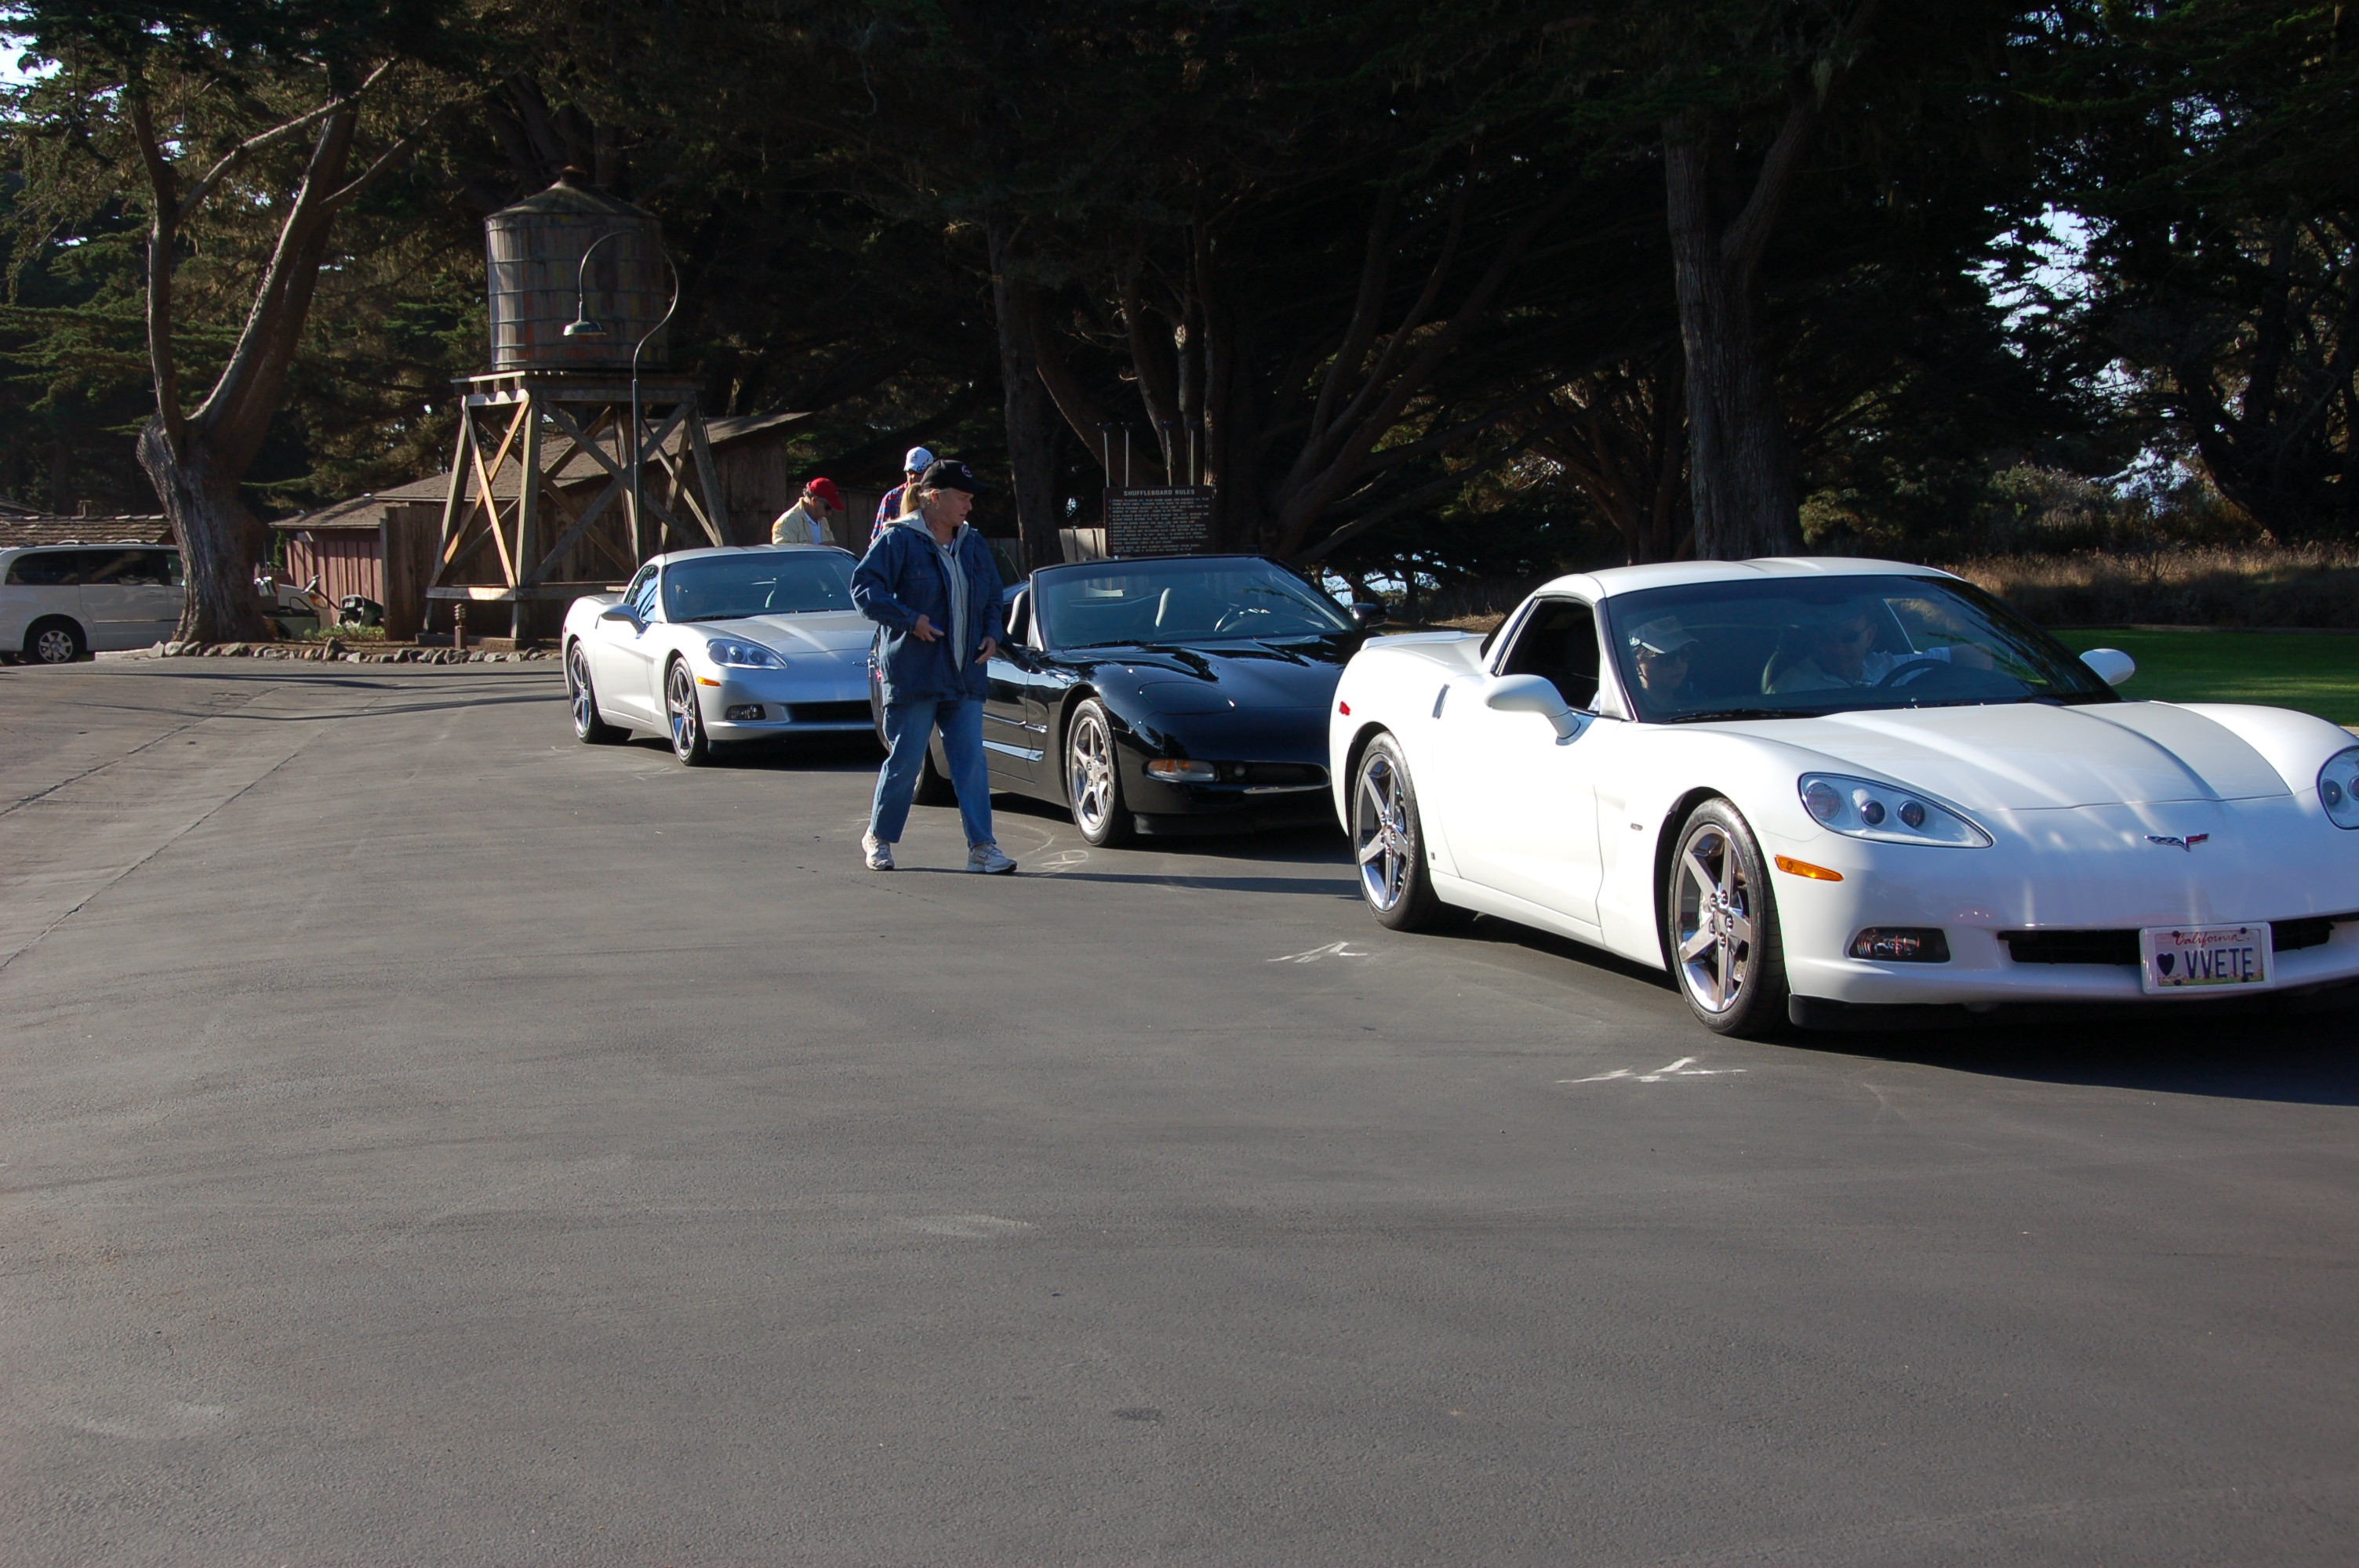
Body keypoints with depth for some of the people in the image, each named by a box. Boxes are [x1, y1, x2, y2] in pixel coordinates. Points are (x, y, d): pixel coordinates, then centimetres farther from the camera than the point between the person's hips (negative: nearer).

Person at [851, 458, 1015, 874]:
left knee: (972, 762, -2)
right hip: (912, 674, -5)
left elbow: (993, 598, 25)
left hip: (965, 675, 5)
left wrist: (992, 635, 7)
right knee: (905, 761, 1)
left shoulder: (973, 545, 14)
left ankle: (982, 847, -2)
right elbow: (864, 587, -12)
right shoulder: (899, 540, -6)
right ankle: (878, 838, 19)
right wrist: (910, 619, -19)